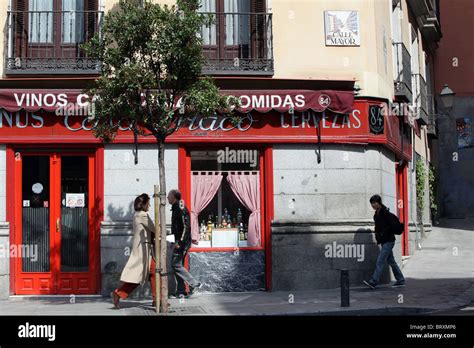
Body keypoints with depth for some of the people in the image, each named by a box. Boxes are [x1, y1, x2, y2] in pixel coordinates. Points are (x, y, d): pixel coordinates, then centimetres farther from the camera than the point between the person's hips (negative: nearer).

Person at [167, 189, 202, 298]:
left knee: (176, 264, -11)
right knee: (177, 265, 10)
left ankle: (194, 284, -8)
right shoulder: (176, 208, 17)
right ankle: (181, 291, 13)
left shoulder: (181, 209, -15)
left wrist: (179, 242, -25)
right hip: (179, 241, 10)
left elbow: (186, 227, -22)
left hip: (182, 242, -10)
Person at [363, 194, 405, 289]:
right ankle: (400, 280, 21)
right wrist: (377, 235, 10)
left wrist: (382, 234, -17)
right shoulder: (377, 213, 12)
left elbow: (392, 225, -18)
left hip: (388, 240, -10)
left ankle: (373, 282, -13)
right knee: (391, 261, 13)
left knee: (380, 261, -11)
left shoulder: (385, 212, -15)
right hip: (383, 241, 10)